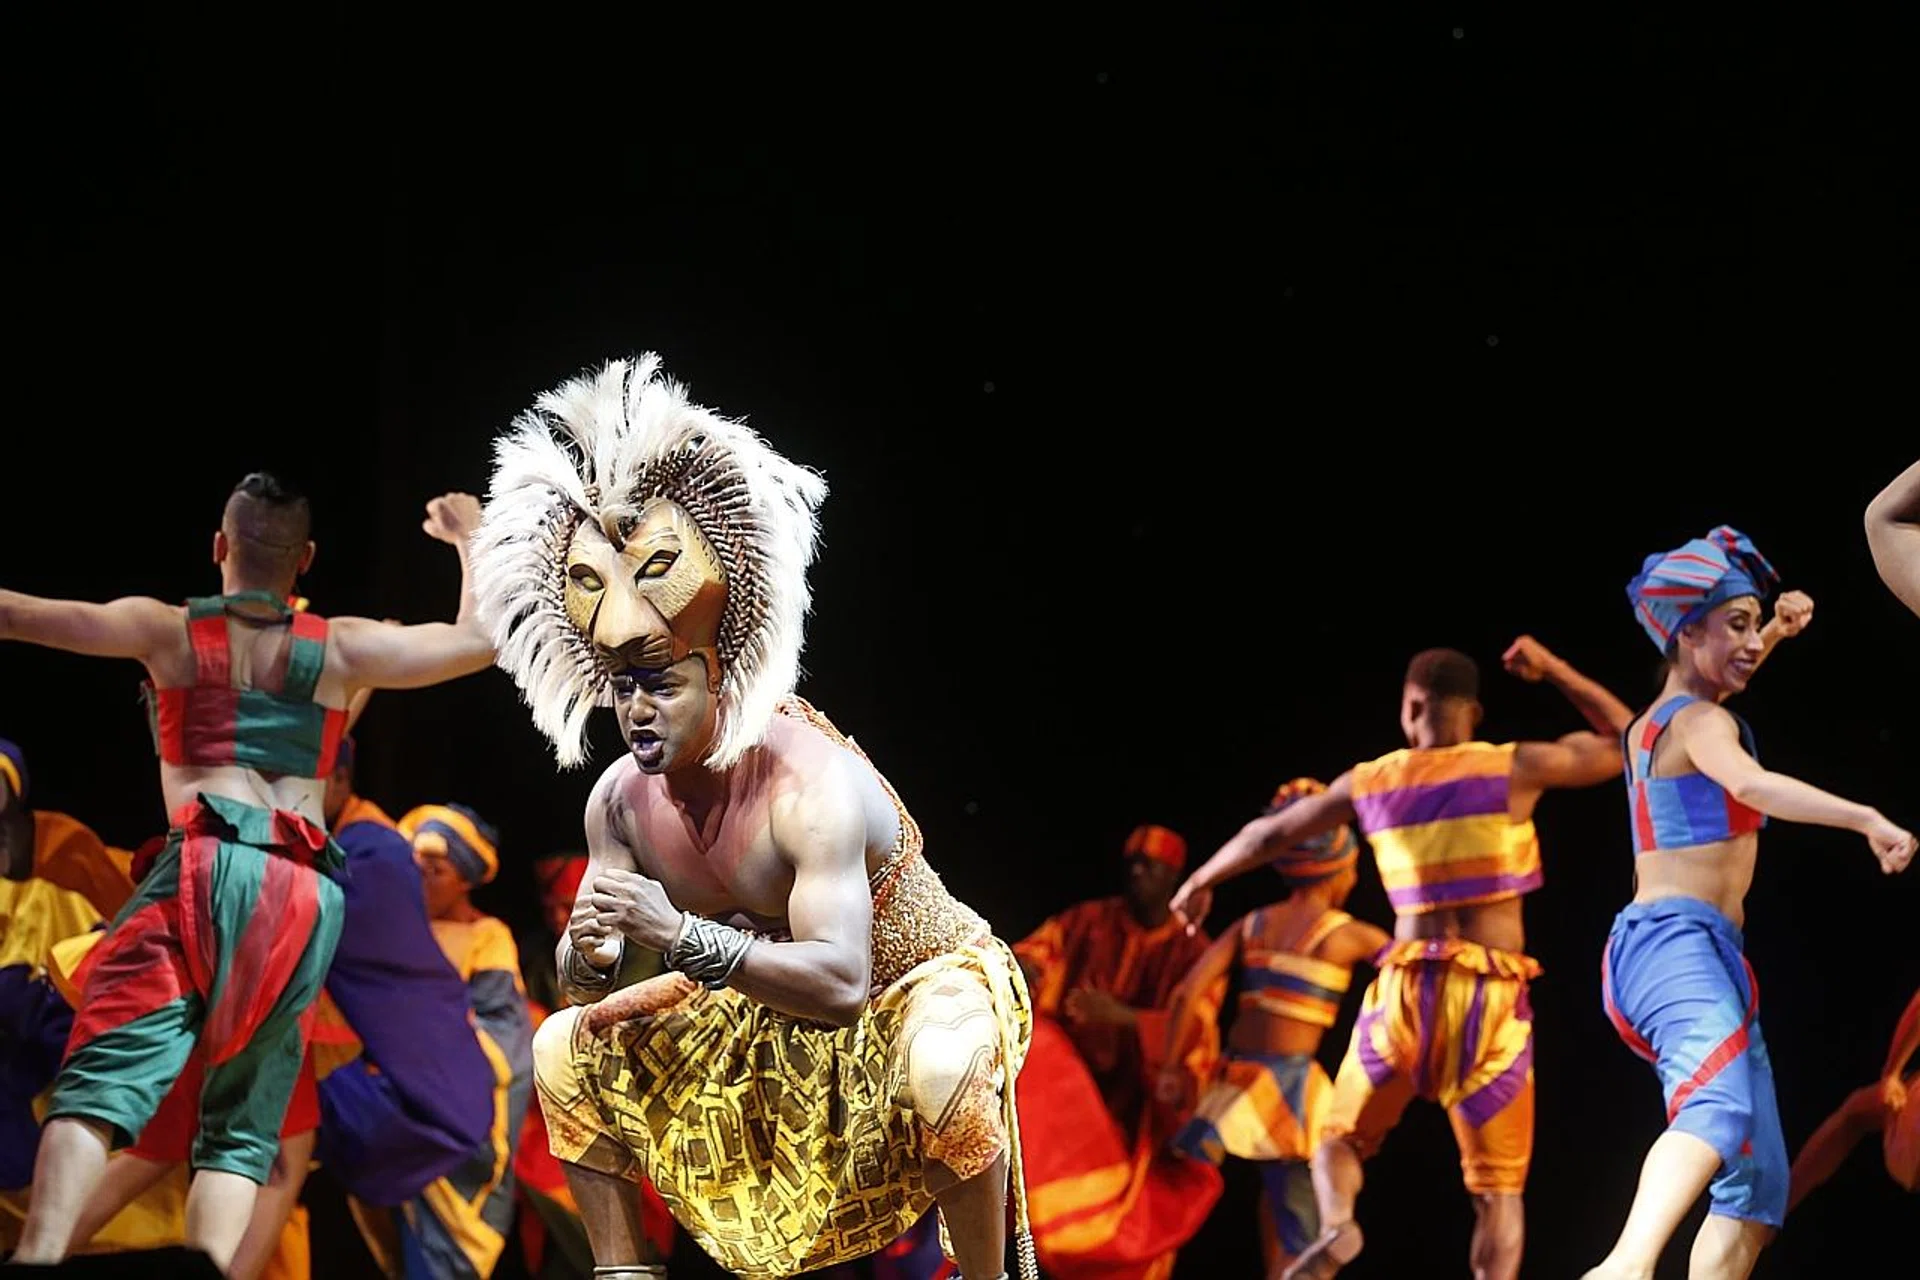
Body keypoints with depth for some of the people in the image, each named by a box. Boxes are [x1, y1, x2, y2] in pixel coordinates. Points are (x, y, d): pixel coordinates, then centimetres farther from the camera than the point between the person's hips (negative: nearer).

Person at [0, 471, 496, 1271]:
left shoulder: (168, 630, 12)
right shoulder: (342, 648, 15)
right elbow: (482, 640, 19)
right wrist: (472, 542, 36)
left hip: (207, 868, -2)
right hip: (306, 894, 2)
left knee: (101, 1078, -11)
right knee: (241, 1130, 8)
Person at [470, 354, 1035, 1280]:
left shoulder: (813, 785, -32)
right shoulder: (620, 797, -11)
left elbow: (840, 984, -42)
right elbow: (575, 980, -8)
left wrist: (682, 939, -52)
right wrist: (588, 953, -33)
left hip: (914, 988, -7)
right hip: (762, 1014, 7)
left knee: (941, 1070, -40)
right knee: (566, 1048, -2)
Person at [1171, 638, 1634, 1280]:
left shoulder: (1369, 782, 9)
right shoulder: (1514, 767, 0)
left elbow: (1268, 834, 22)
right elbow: (1623, 743, 11)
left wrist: (1202, 879, 38)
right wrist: (1554, 670, 17)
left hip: (1404, 991, 2)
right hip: (1492, 998, -1)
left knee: (1341, 1136, 21)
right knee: (1498, 1190, 4)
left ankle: (1335, 1222, -12)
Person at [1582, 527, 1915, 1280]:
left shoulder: (1647, 727, 22)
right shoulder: (1701, 721, -6)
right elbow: (1750, 783, -30)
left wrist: (1770, 638, 48)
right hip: (1680, 943, -11)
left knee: (1756, 1186, 8)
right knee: (1720, 1107, -38)